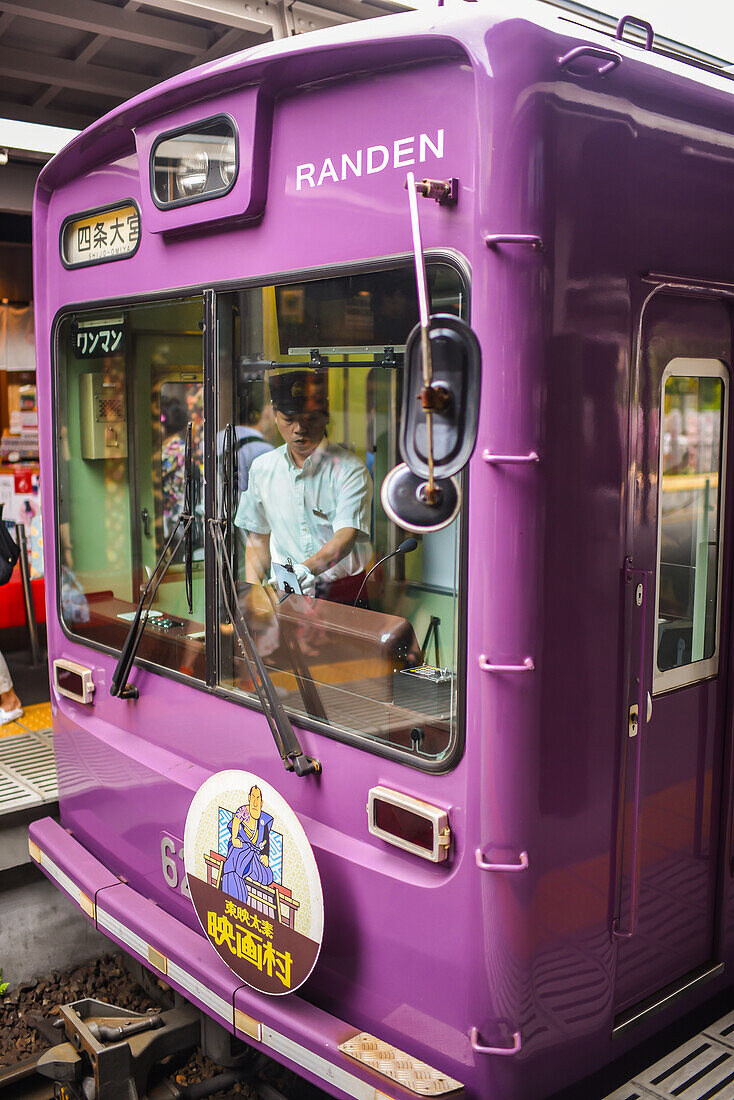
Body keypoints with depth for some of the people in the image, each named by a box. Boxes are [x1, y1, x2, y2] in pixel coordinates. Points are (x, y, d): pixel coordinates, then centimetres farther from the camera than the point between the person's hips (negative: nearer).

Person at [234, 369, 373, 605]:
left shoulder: (350, 469, -5)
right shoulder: (262, 468, 10)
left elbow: (347, 535, -18)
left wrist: (306, 568, -36)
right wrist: (252, 589, 5)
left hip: (343, 594, -3)